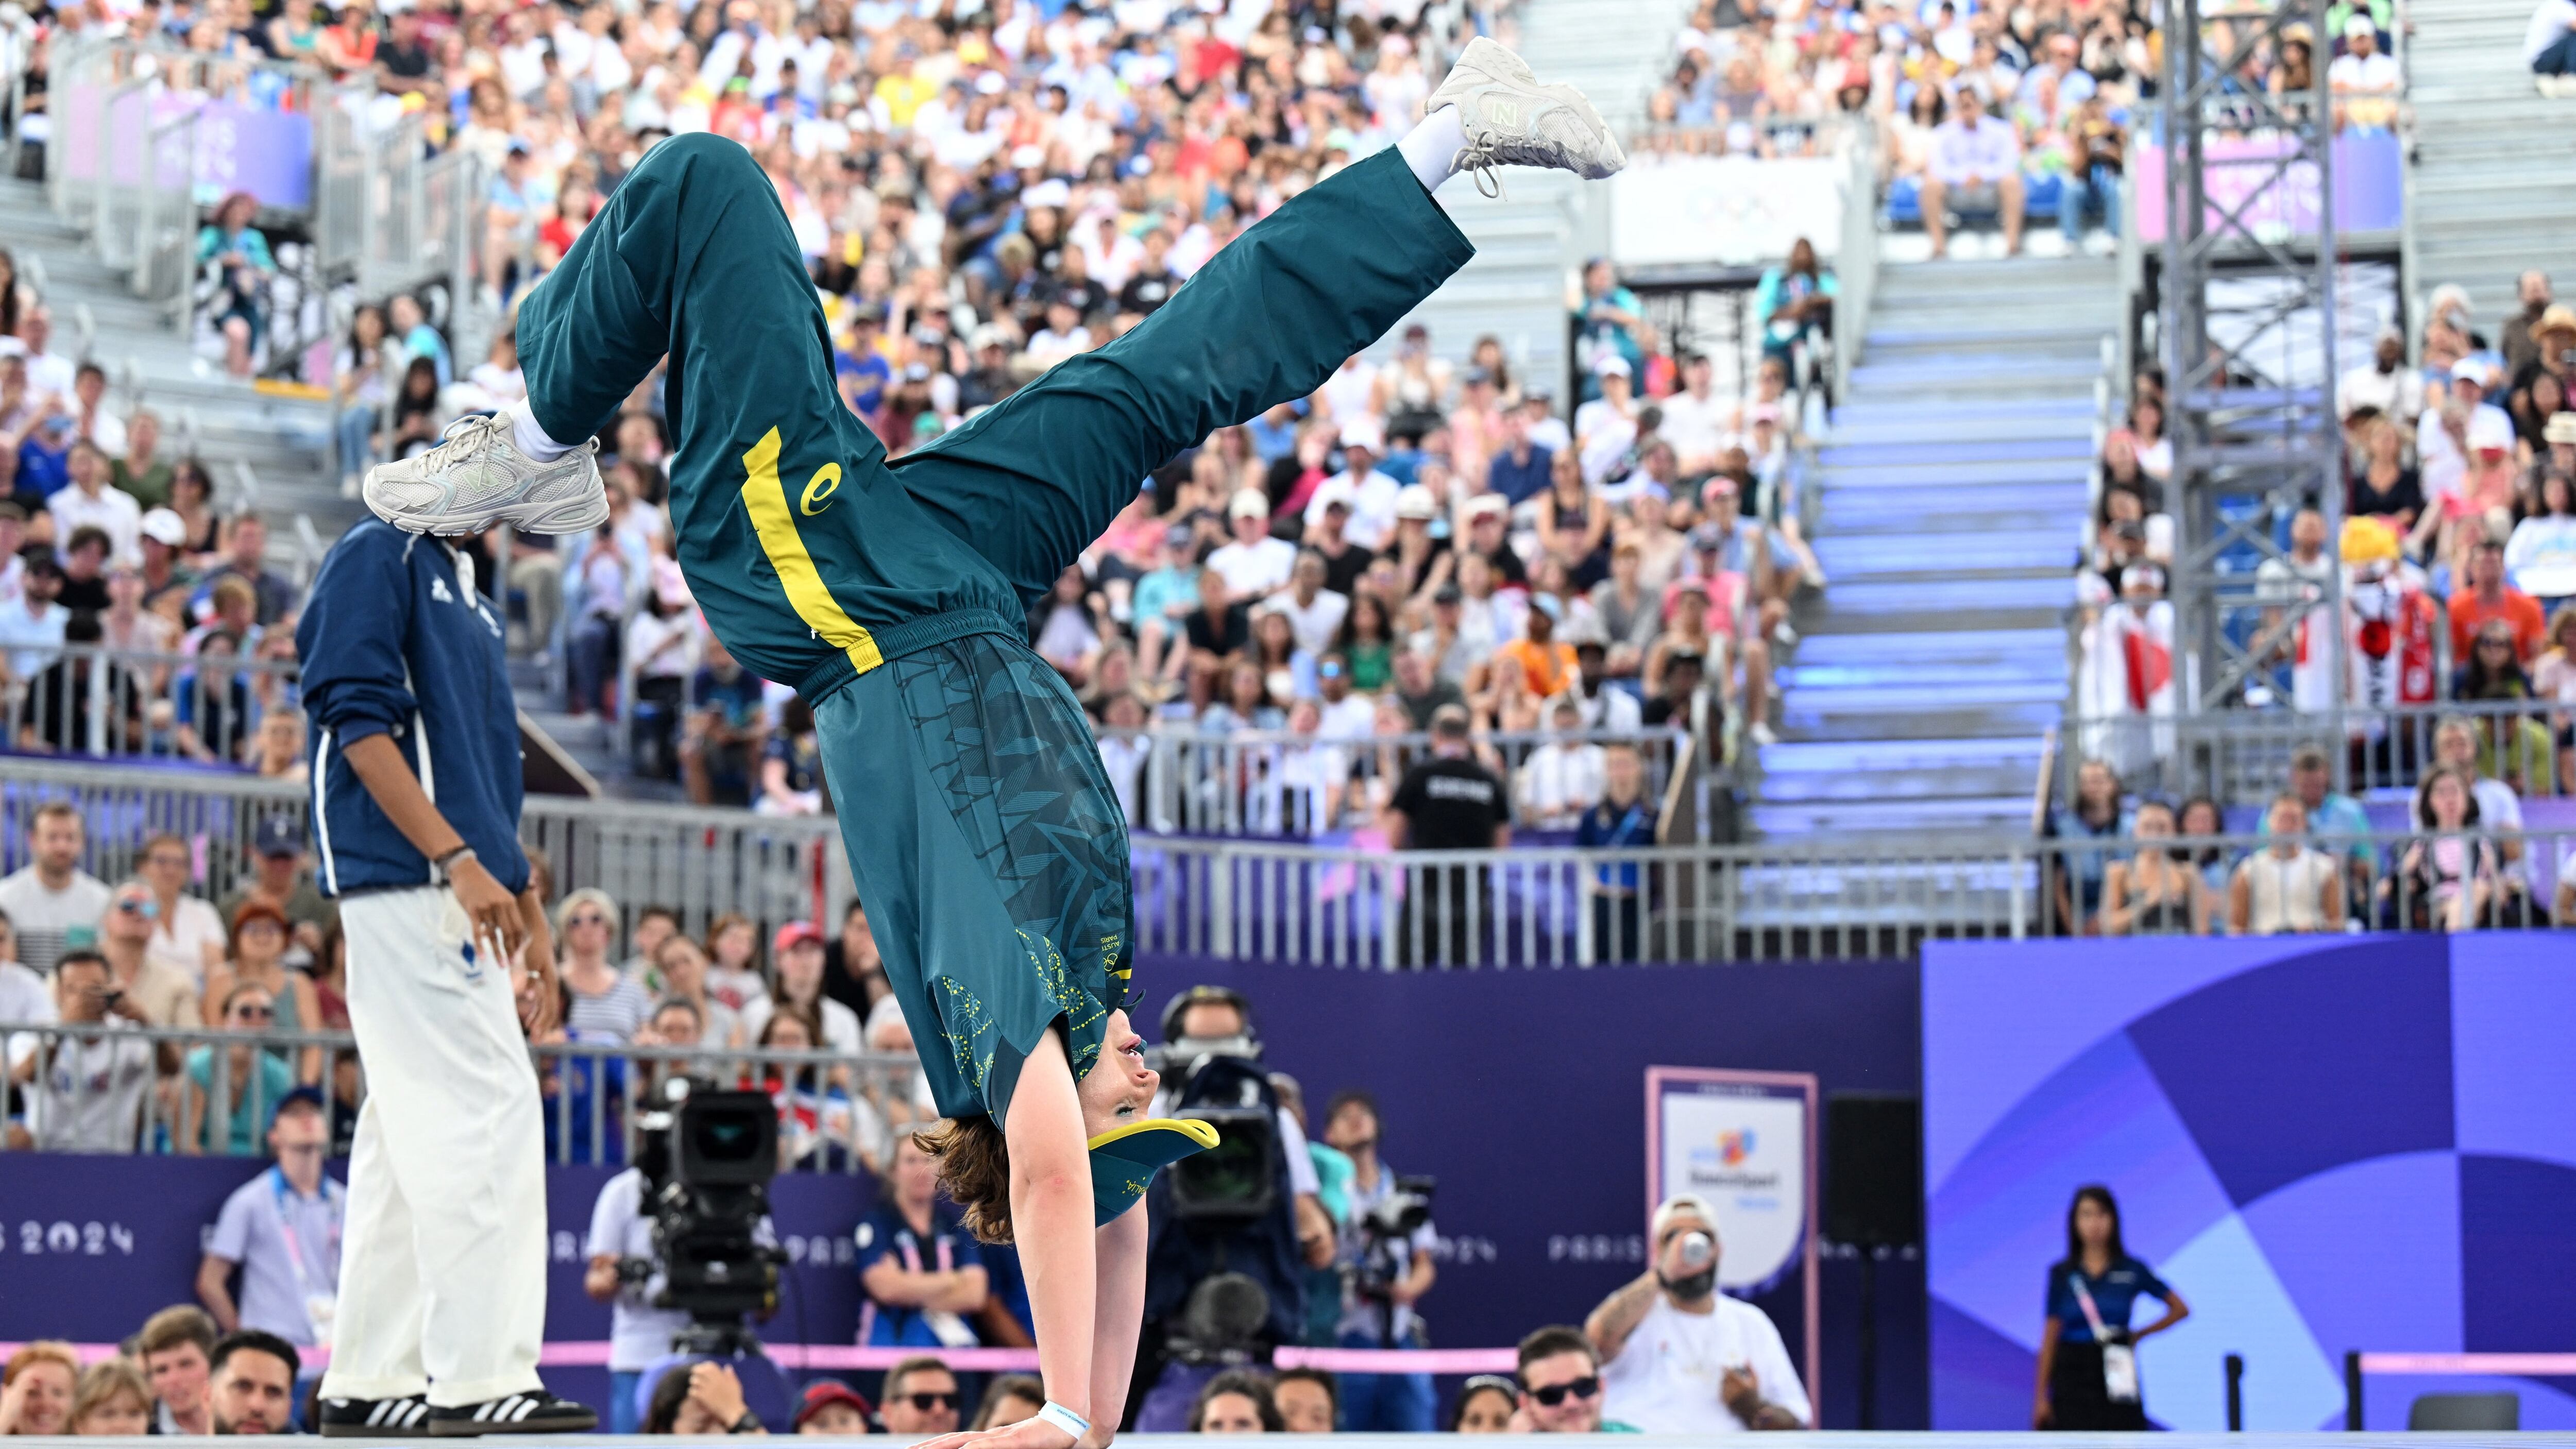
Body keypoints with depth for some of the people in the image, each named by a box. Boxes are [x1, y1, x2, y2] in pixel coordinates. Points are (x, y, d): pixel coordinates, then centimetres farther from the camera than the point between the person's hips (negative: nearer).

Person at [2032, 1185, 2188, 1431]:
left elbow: (2180, 1309, 13)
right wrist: (2041, 1397, 1)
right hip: (2072, 1380, 0)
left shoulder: (2132, 1270, 2)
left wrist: (2139, 1335, 6)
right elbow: (2050, 1339, 5)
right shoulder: (2062, 1274, 3)